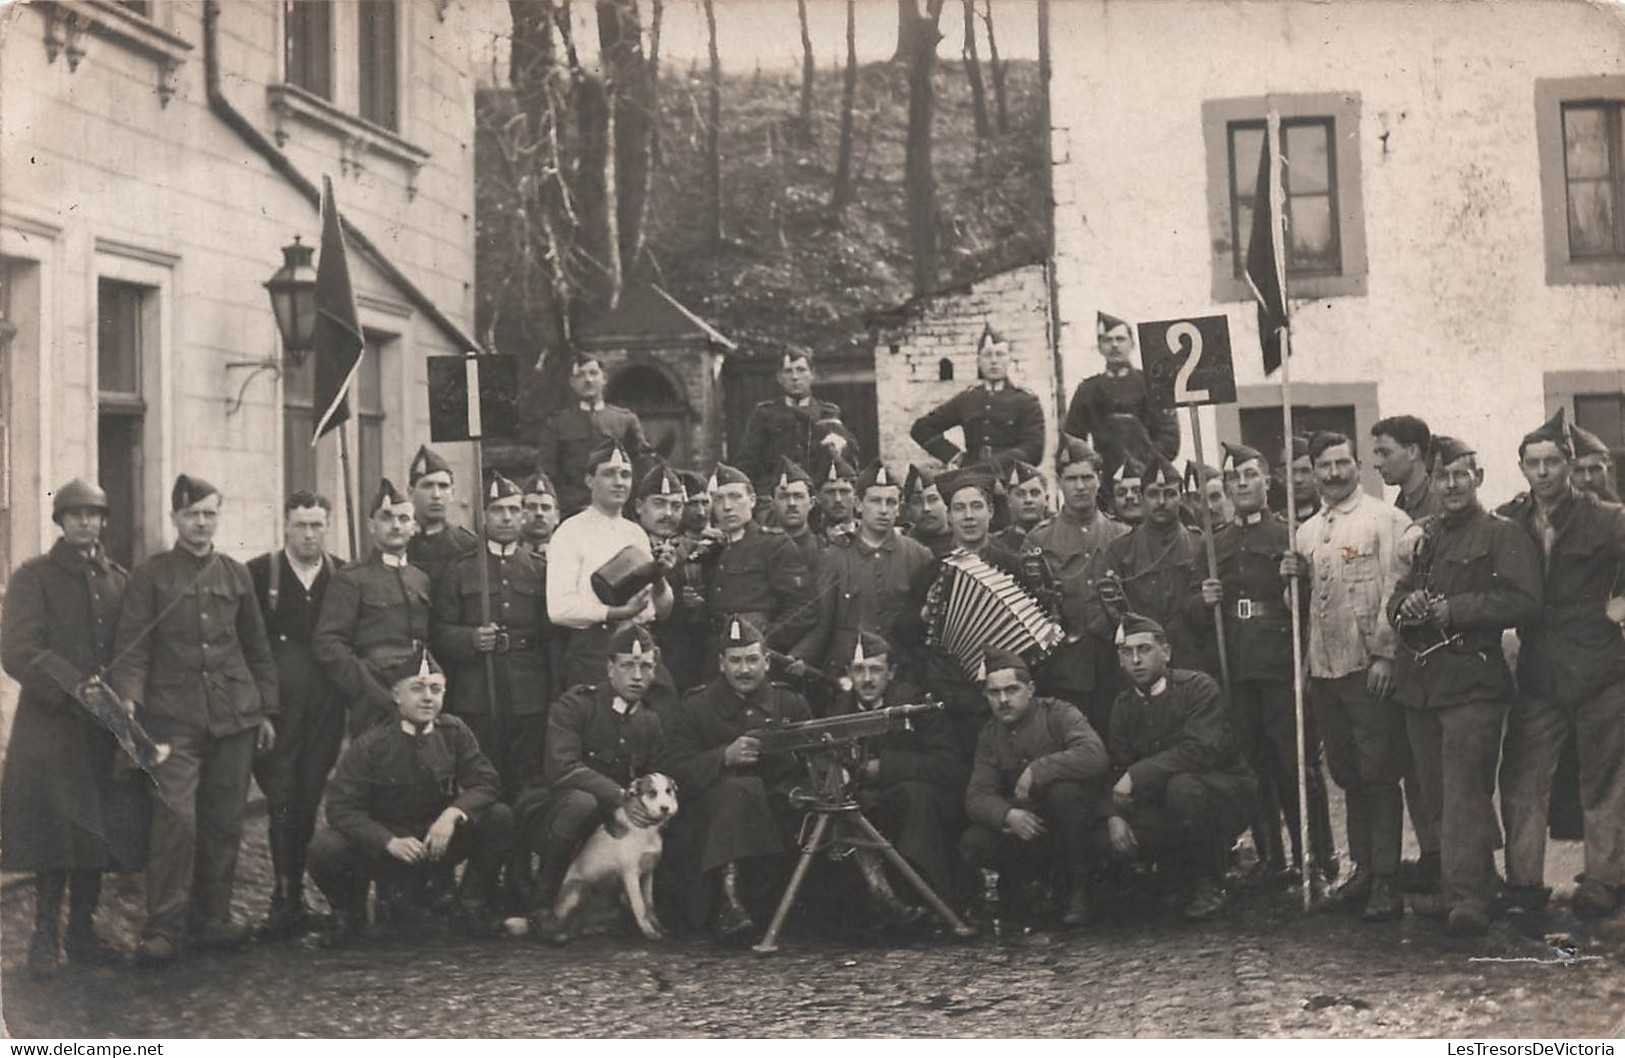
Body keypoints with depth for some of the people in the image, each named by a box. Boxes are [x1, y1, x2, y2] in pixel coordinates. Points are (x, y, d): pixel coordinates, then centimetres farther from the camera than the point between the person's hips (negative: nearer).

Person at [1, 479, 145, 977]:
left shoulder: (120, 581, 13)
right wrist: (75, 688, -19)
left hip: (107, 730, 4)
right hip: (51, 726, -4)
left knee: (100, 831, 6)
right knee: (54, 830, -4)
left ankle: (82, 931, 17)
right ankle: (45, 936, 7)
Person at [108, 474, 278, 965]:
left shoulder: (235, 574, 12)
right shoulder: (150, 574, 3)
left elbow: (257, 648, 17)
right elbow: (131, 647, -2)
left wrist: (266, 711, 13)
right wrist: (127, 706, -16)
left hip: (234, 716, 3)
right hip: (174, 717, -3)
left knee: (224, 822, 6)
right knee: (175, 816, -12)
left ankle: (212, 919, 16)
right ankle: (163, 928, -6)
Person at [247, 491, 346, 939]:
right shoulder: (258, 573, 2)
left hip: (325, 707, 2)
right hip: (274, 704, -2)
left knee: (308, 799, 3)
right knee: (282, 798, -6)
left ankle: (290, 899, 12)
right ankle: (286, 899, -2)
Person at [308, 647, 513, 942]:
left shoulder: (454, 732, -3)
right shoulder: (370, 746, -11)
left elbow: (486, 783, -8)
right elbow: (342, 807, -15)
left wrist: (453, 813, -29)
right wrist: (390, 842, -30)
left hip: (438, 843, 2)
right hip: (381, 849, -2)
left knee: (500, 816, -20)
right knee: (326, 848, -31)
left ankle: (472, 906, 0)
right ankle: (349, 913, 4)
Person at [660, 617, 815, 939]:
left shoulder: (791, 704, 13)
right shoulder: (694, 707, 5)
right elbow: (676, 773, -7)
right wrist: (726, 756, -23)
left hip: (776, 816, 3)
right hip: (710, 813, -2)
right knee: (737, 789, -36)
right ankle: (728, 903, -41)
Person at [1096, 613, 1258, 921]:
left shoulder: (1198, 687, -16)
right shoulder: (1124, 705, 5)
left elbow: (1201, 750, -30)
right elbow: (1118, 766, 1)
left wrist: (1138, 776, -30)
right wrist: (1114, 813, -19)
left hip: (1227, 796, -6)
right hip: (1162, 800, 6)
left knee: (1182, 786, -39)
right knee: (1104, 835, -16)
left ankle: (1210, 886, -17)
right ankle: (1194, 872, 6)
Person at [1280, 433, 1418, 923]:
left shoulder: (1385, 520, -5)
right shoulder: (1307, 532, 16)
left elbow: (1394, 590, -11)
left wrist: (1385, 654, -16)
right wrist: (1295, 578, 5)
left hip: (1369, 667, -7)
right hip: (1324, 667, 7)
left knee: (1379, 775, -4)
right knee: (1348, 775, 13)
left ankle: (1386, 881, 0)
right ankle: (1362, 870, 21)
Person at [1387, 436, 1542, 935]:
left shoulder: (1503, 534, -3)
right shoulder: (1422, 536, 17)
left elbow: (1523, 602, -14)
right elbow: (1397, 597, 23)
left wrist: (1453, 610, -15)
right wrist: (1406, 606, -2)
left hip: (1473, 682, -7)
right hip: (1420, 682, 7)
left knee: (1465, 789, -12)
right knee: (1435, 796, 11)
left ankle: (1468, 895, -12)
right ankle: (1468, 884, 22)